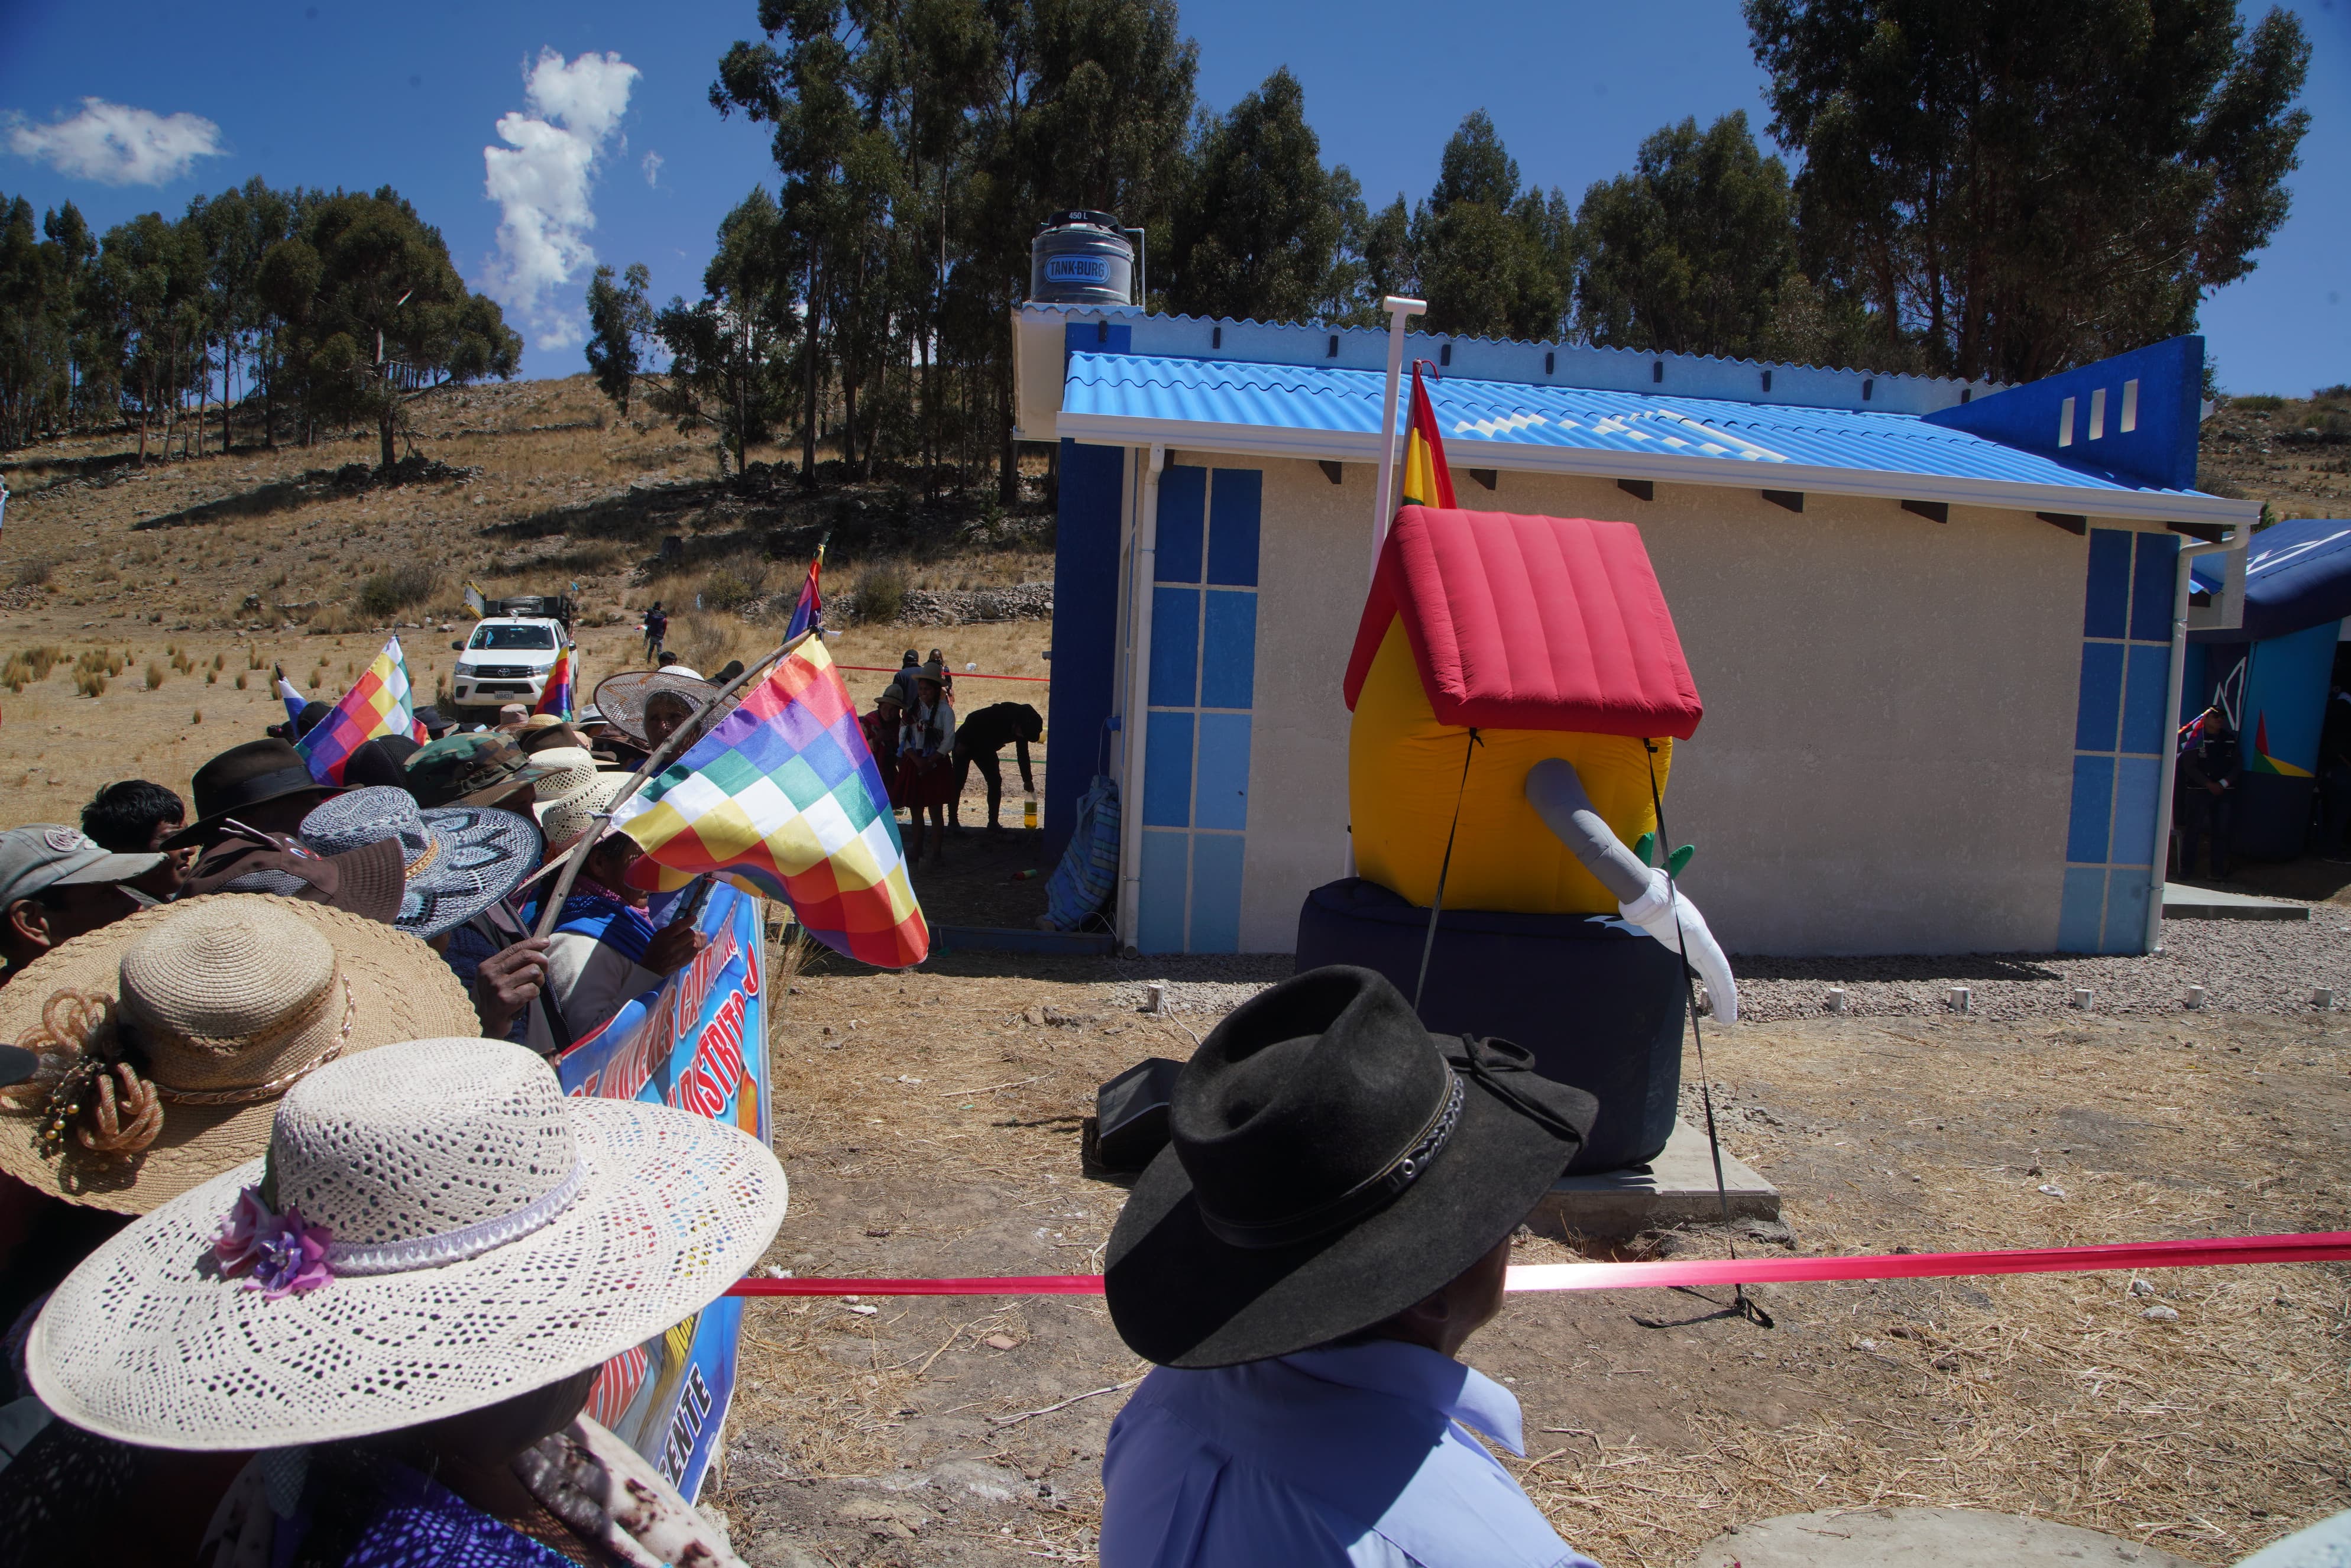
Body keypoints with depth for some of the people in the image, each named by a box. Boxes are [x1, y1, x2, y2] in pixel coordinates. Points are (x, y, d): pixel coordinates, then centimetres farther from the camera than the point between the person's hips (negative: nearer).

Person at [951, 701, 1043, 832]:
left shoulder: (1023, 726, -12)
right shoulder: (999, 714, -34)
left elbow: (1023, 753, 0)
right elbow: (972, 719, -27)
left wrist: (1027, 780, 3)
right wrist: (962, 743, -21)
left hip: (986, 748, 6)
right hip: (965, 743, -6)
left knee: (995, 781, -3)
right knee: (959, 782, -8)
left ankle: (993, 822, 1)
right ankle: (953, 820, 1)